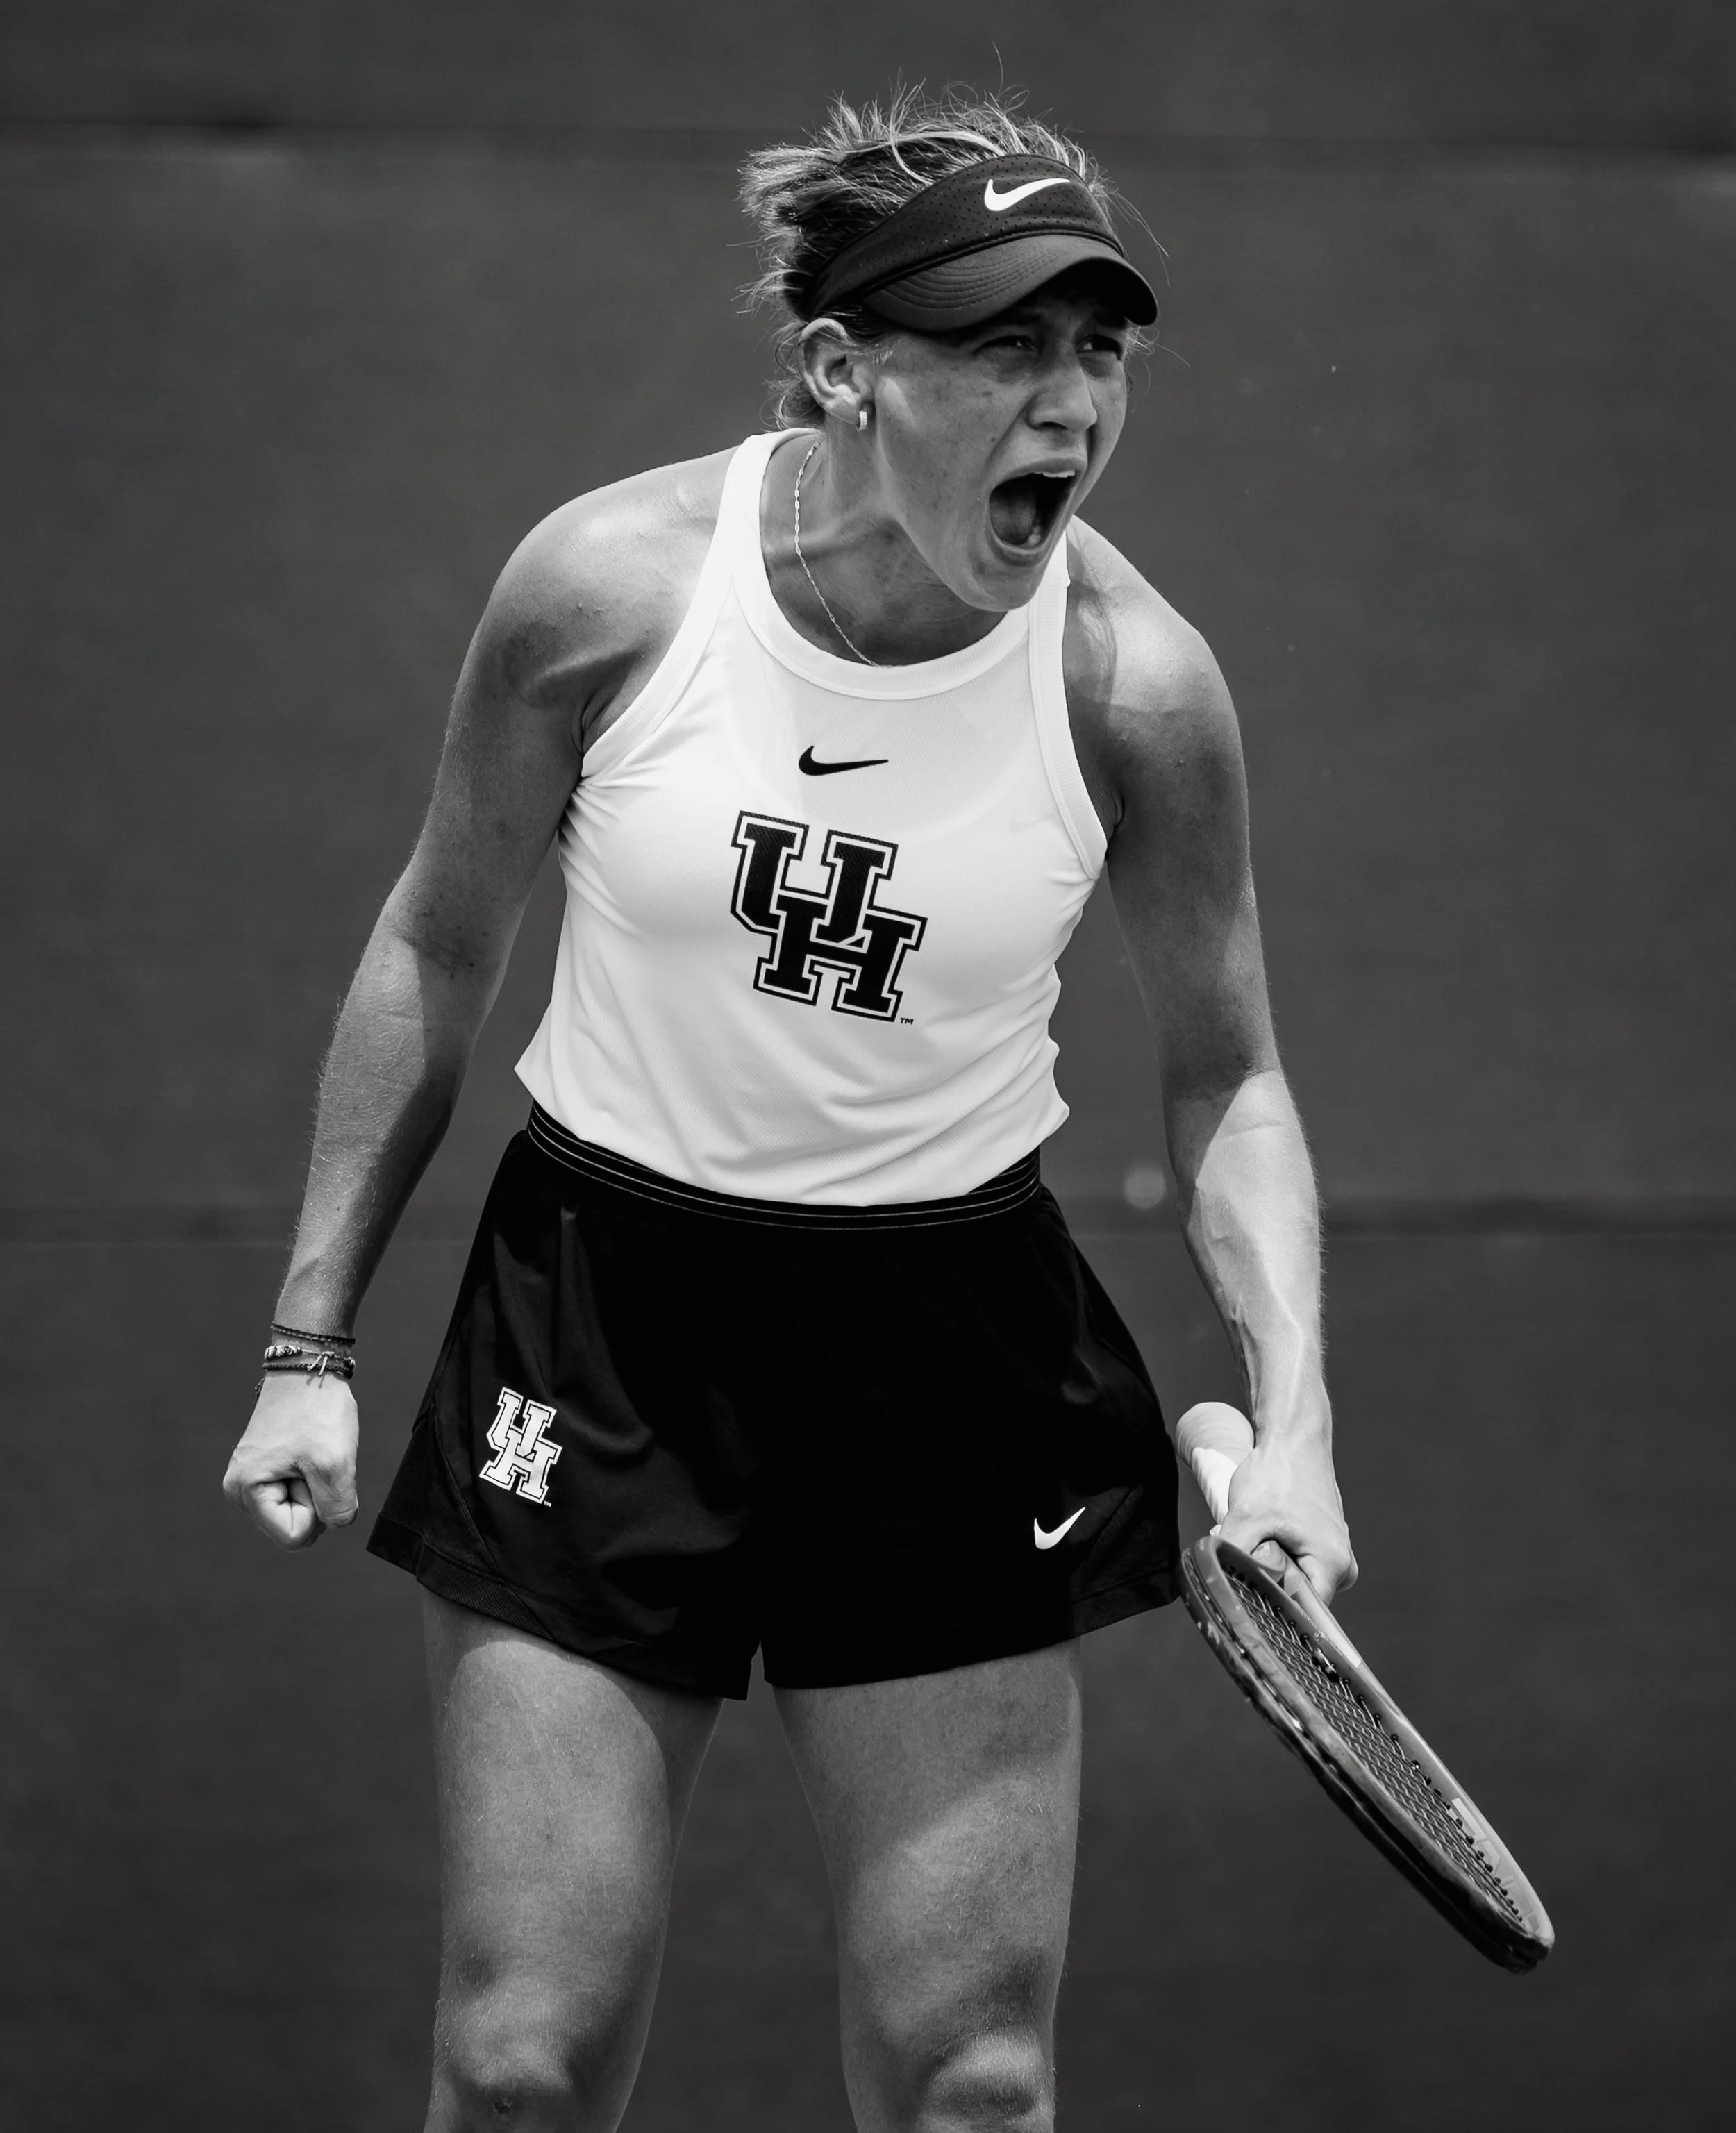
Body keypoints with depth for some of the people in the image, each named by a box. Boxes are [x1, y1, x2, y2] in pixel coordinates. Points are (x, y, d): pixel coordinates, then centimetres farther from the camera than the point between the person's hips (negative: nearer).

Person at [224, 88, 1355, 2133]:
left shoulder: (1133, 681, -12)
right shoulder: (608, 587, -13)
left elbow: (1223, 1073, 2)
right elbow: (434, 951, 3)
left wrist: (1292, 1413, -12)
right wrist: (313, 1339, 3)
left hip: (959, 1356, 1)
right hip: (594, 1312, 0)